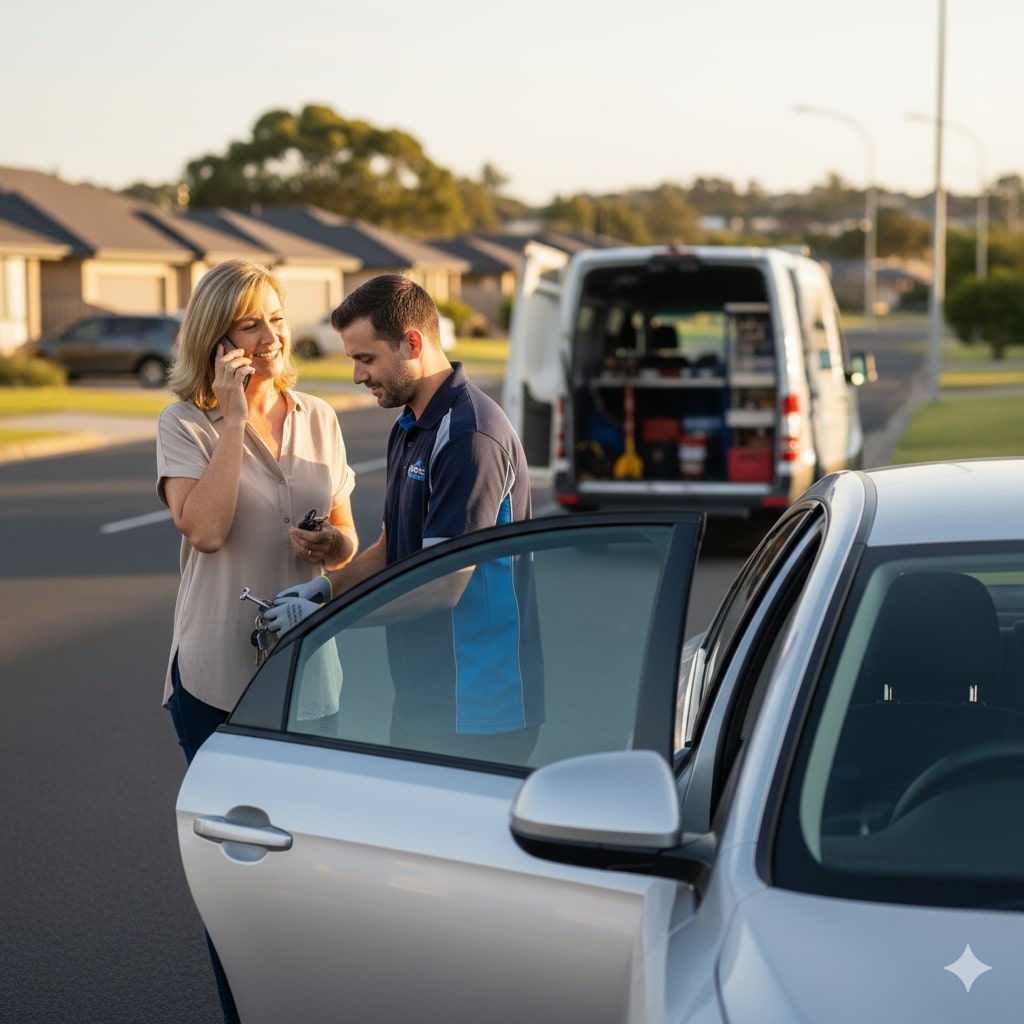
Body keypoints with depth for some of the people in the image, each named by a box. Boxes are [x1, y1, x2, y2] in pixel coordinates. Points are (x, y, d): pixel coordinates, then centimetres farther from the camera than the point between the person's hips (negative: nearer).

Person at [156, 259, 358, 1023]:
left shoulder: (318, 419, 7)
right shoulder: (187, 425, -6)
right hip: (220, 675, -3)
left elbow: (347, 535, 13)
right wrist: (234, 416, -20)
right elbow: (205, 529, -22)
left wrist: (336, 547, -11)